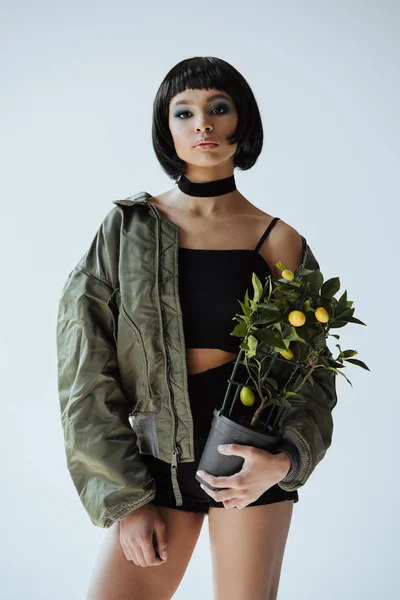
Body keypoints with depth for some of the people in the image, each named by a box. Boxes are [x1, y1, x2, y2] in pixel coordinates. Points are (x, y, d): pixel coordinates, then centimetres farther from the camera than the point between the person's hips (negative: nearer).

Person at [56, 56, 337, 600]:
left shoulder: (280, 241, -3)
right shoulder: (128, 228, -2)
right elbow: (85, 371, -3)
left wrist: (285, 461, -17)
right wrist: (124, 498, -5)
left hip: (251, 457, 0)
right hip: (156, 462, 1)